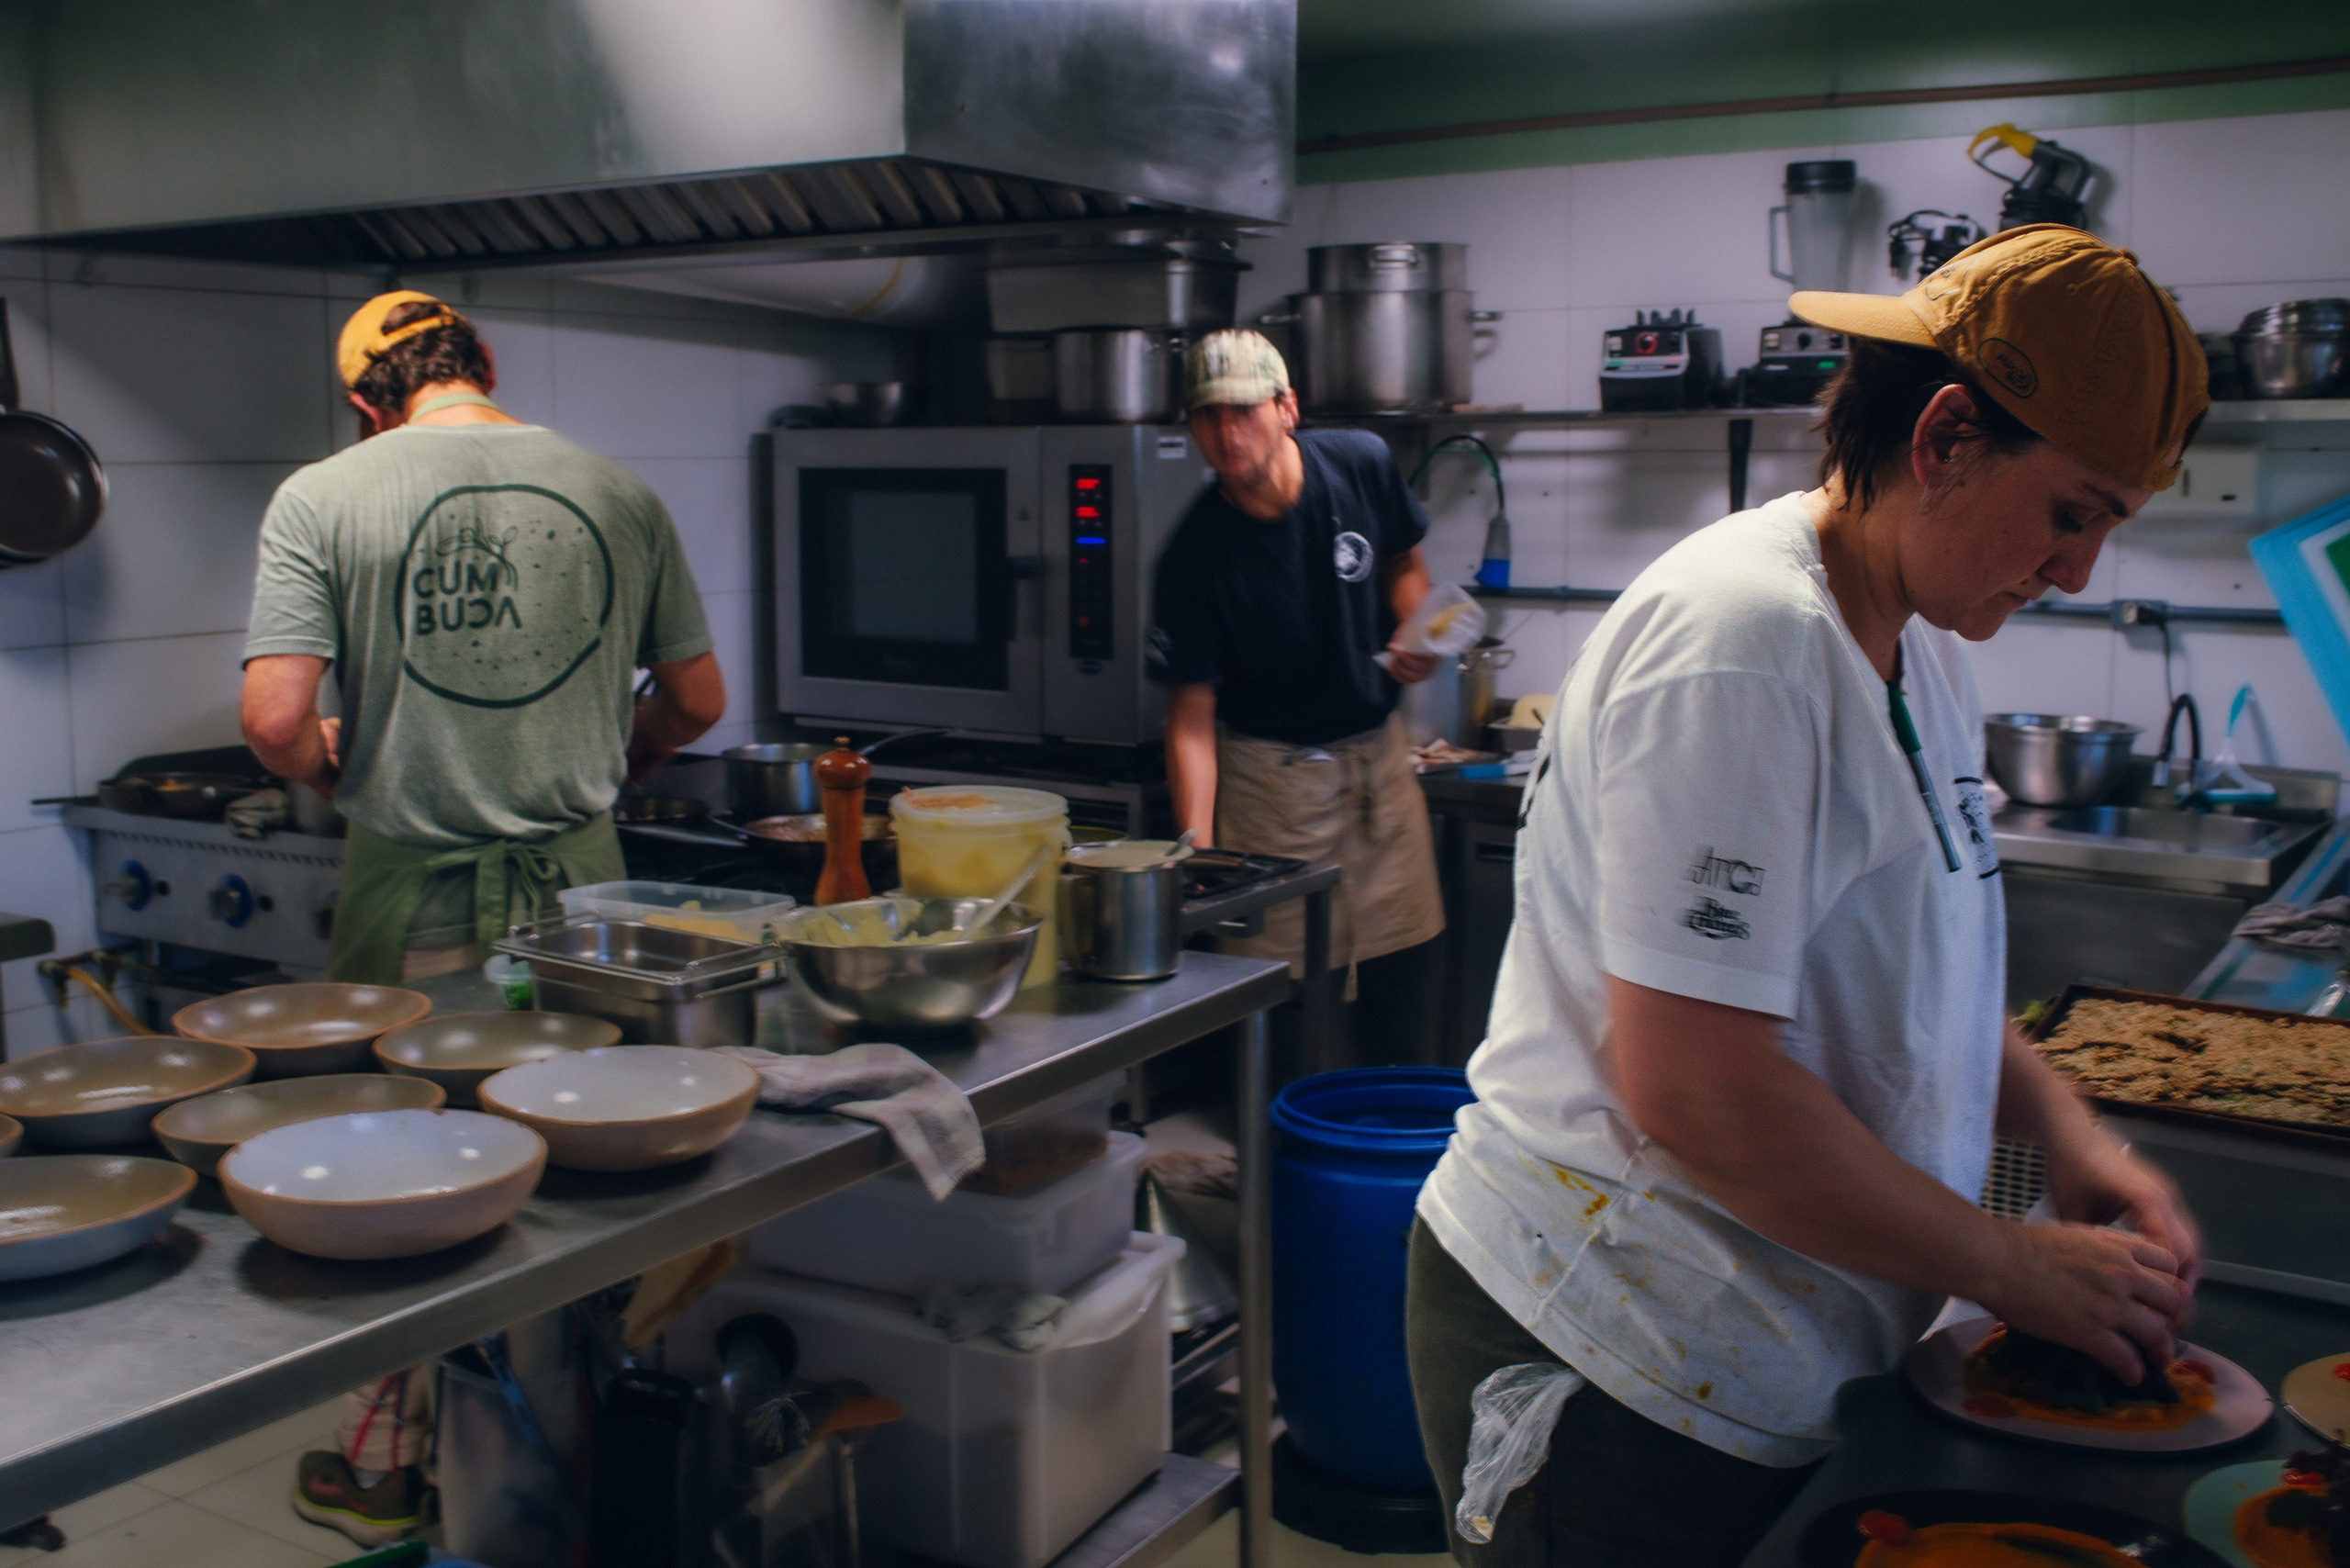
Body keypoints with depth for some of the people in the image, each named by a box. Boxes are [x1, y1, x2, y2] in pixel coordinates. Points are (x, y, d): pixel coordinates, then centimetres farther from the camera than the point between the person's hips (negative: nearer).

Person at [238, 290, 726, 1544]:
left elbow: (275, 719, -14)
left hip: (413, 890, -2)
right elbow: (698, 699, 6)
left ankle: (388, 1466, 26)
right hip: (576, 883, 3)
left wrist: (344, 780, 7)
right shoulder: (618, 495, 1)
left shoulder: (323, 498, -8)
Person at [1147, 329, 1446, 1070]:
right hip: (1273, 774, -4)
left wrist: (1414, 636, -10)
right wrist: (1197, 845, -28)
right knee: (1283, 977, -4)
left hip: (1379, 750, 4)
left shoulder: (1362, 465, -9)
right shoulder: (1193, 556, -19)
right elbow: (1191, 715, -18)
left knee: (1406, 959, 9)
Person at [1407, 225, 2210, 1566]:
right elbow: (1694, 1093, -28)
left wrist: (2063, 1125, 2)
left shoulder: (1921, 648, 8)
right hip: (1606, 1371, -9)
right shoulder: (1741, 639, -24)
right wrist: (2016, 1268, -17)